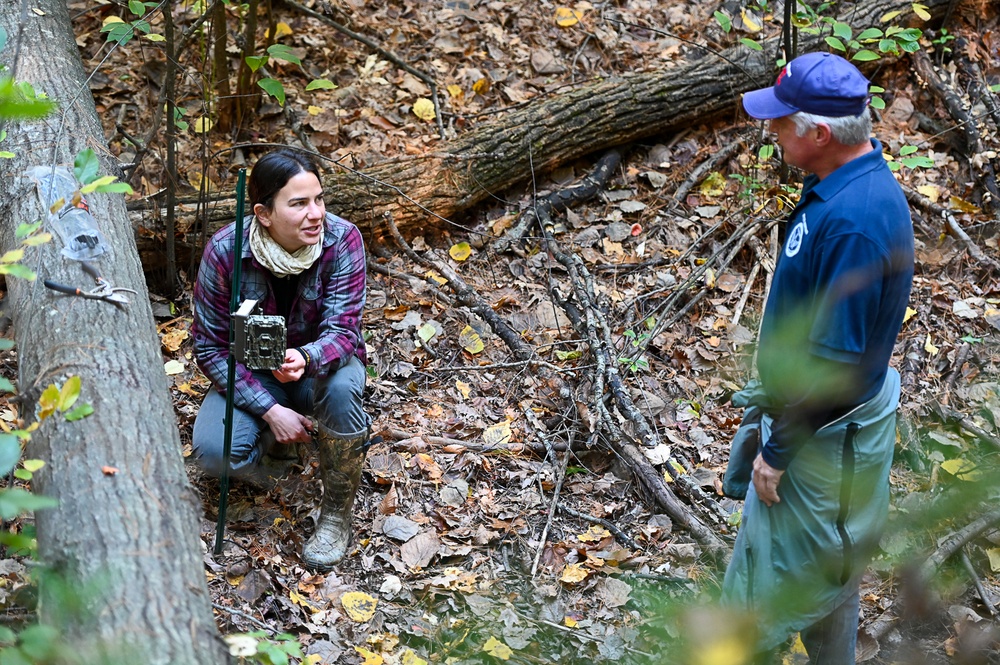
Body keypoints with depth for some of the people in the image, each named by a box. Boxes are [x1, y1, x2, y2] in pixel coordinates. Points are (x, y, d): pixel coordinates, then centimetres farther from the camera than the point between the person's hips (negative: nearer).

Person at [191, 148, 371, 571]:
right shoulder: (225, 251, -23)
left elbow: (342, 329, -25)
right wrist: (270, 411, -25)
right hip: (251, 374, 1)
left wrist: (305, 359, -50)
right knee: (214, 452, -28)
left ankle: (337, 513, -15)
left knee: (339, 386, -38)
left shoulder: (342, 240, -23)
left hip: (319, 364, 0)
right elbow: (211, 347, -15)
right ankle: (276, 435, 9)